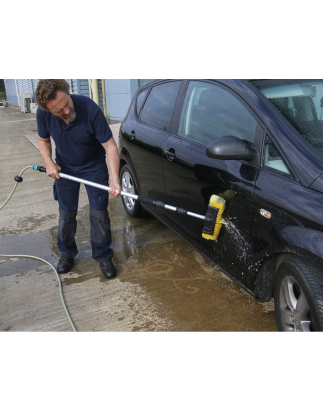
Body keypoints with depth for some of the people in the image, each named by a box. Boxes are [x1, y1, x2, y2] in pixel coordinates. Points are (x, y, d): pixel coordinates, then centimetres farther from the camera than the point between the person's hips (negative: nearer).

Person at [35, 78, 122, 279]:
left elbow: (110, 146, -30)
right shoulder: (43, 113, -20)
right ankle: (67, 253, 32)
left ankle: (103, 256, 16)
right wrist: (49, 162, -18)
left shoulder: (90, 109, -32)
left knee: (99, 213, -1)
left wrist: (115, 179, -41)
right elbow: (43, 140, 0)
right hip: (64, 167, 3)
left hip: (94, 166, -2)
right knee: (66, 213, 11)